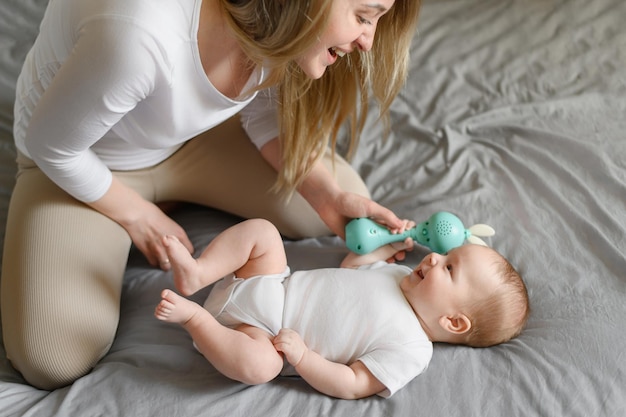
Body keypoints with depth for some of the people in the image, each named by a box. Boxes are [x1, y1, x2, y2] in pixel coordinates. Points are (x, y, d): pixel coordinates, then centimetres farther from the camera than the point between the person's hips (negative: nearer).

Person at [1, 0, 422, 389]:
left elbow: (264, 114, -2)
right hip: (82, 162, -4)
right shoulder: (140, 36, -43)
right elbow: (51, 146, -25)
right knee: (53, 361, -20)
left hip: (190, 134, 5)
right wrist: (138, 216, -12)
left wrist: (331, 195, -16)